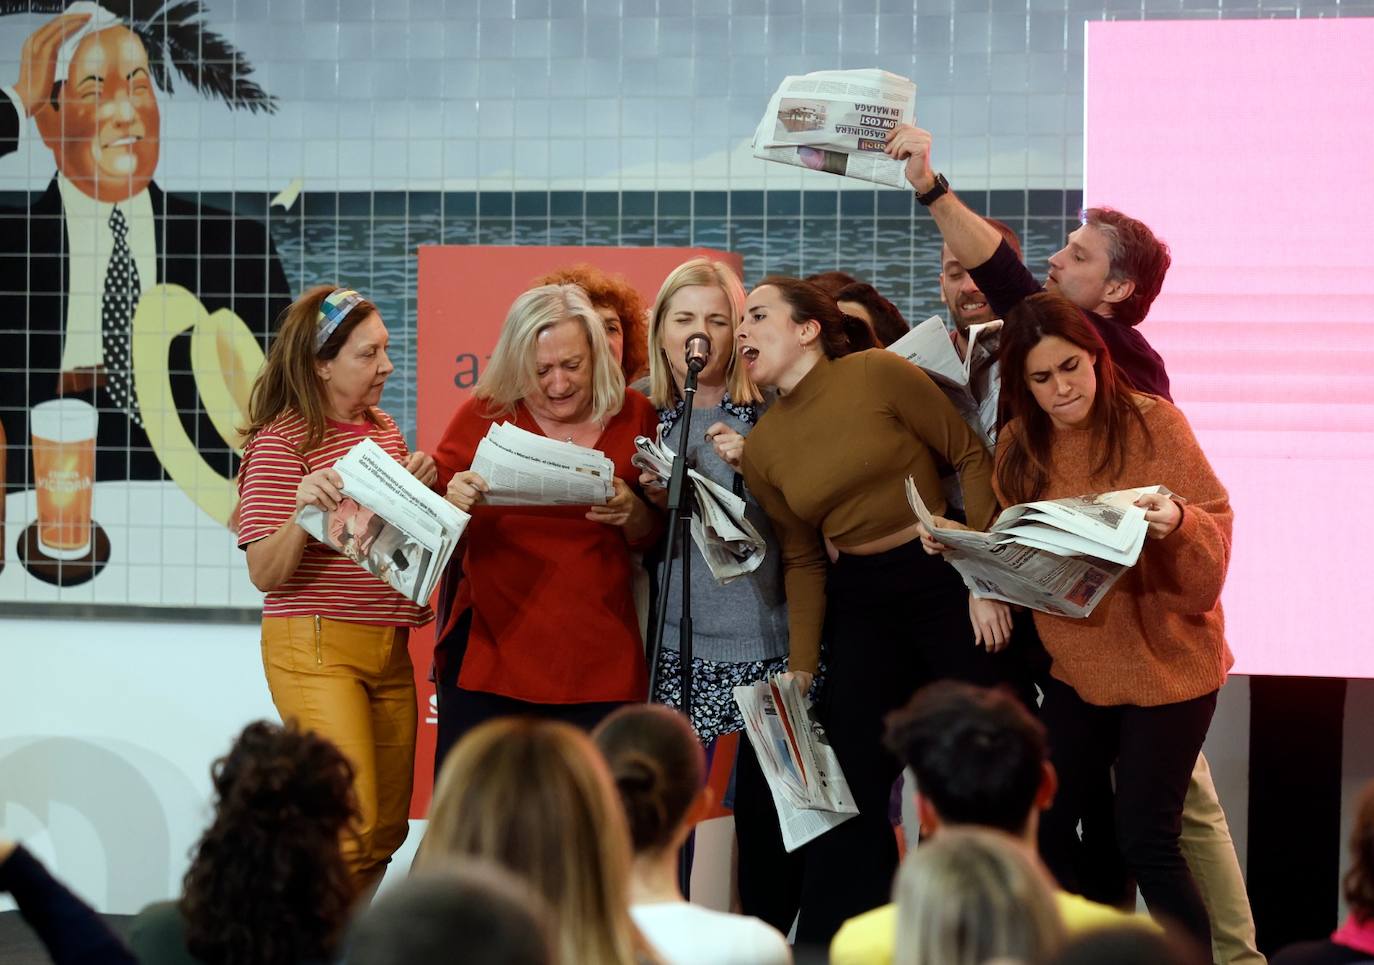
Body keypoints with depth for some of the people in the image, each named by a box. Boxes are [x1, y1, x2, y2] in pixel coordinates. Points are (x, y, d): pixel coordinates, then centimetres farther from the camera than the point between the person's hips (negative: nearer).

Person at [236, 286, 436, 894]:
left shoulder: (383, 429, 13)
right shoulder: (282, 441, -9)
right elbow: (264, 572, -14)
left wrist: (418, 491, 3)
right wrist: (303, 510, -32)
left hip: (388, 648, 8)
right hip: (315, 645, -7)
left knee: (386, 830, 8)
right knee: (351, 824, -15)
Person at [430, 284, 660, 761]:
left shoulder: (634, 416, 6)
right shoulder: (483, 414, 0)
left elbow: (654, 539, 13)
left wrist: (632, 512, -10)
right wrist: (451, 501, -15)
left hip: (597, 662, 1)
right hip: (490, 649, -1)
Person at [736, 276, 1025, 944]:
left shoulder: (877, 374, -10)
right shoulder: (763, 448, 5)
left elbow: (971, 458, -7)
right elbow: (802, 562, 10)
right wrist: (802, 669, 2)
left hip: (947, 580, -4)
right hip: (860, 602, 4)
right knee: (851, 788, 4)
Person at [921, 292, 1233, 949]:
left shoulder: (1152, 422, -11)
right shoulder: (1021, 445, 3)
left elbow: (1216, 533, -13)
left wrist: (1177, 522, -34)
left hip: (1165, 661, -5)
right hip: (1078, 665, 5)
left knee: (1146, 840, -8)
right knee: (1045, 831, 5)